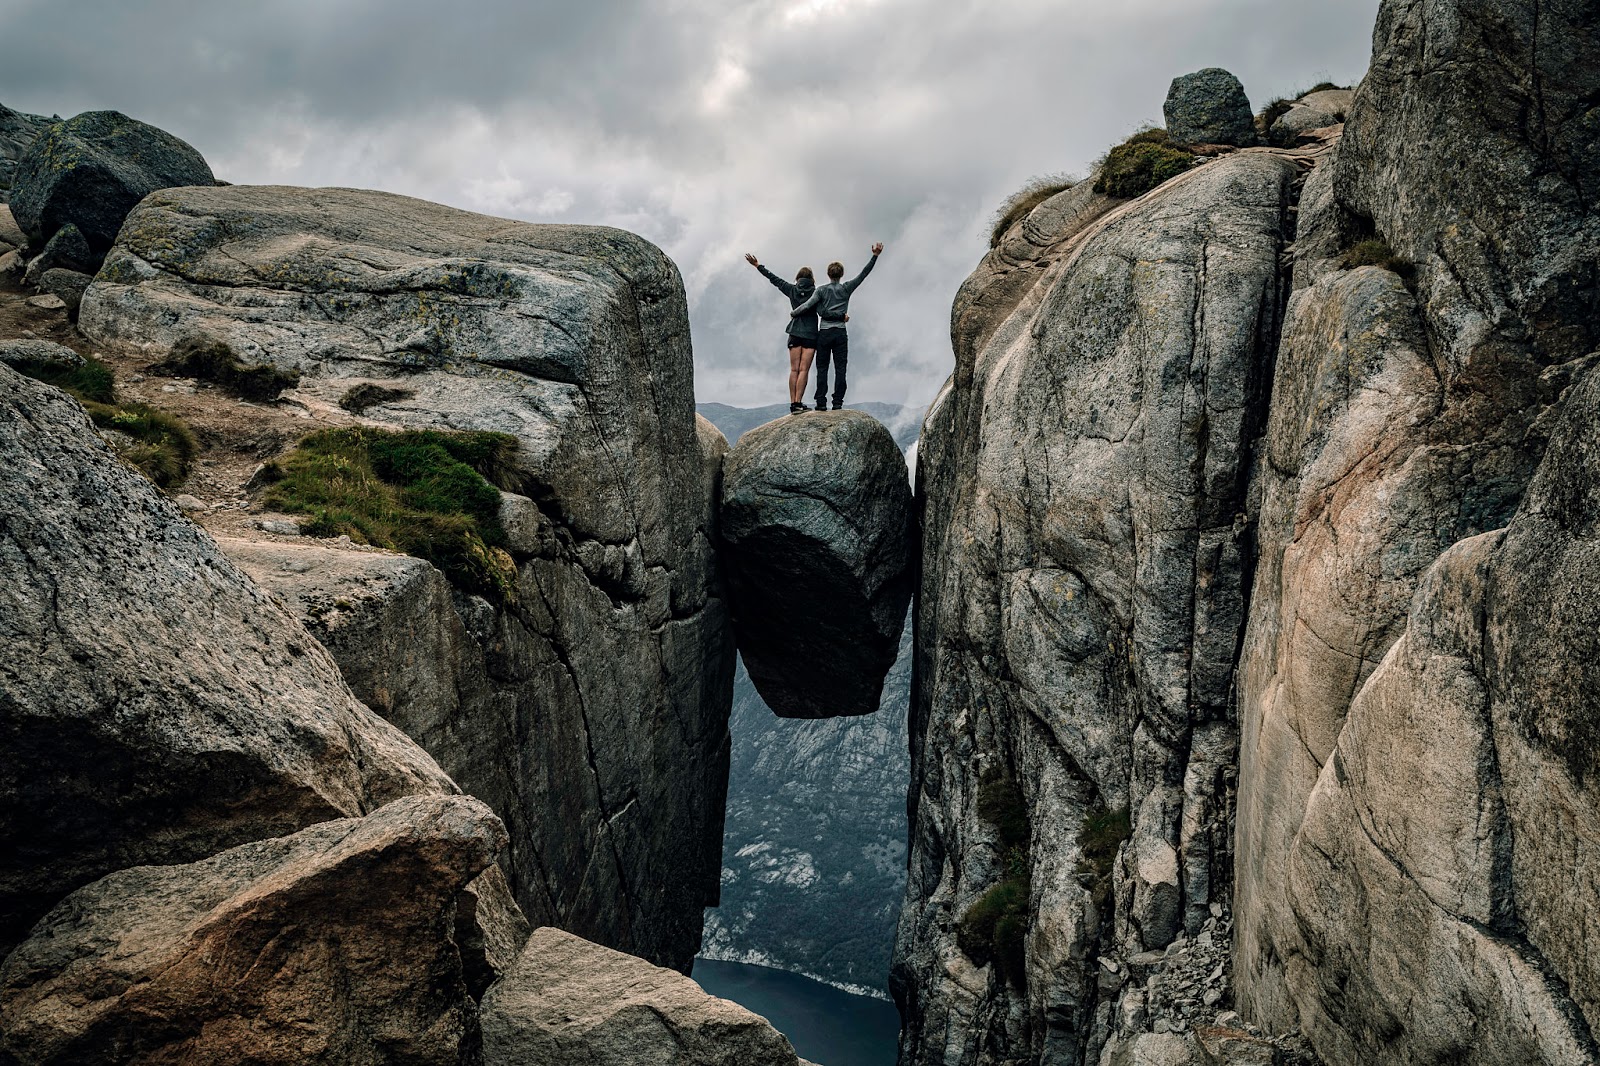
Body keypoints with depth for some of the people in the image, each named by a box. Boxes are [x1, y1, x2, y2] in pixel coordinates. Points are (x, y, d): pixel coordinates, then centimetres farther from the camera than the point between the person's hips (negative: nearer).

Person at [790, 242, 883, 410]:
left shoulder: (821, 290, -1)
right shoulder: (846, 289, 3)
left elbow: (808, 305, -10)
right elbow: (863, 273, 2)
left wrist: (793, 313, 4)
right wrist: (875, 256, 3)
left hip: (824, 333, -1)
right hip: (840, 333, 1)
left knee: (822, 368, 3)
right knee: (840, 368, 1)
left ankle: (821, 403, -3)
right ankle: (837, 402, -5)